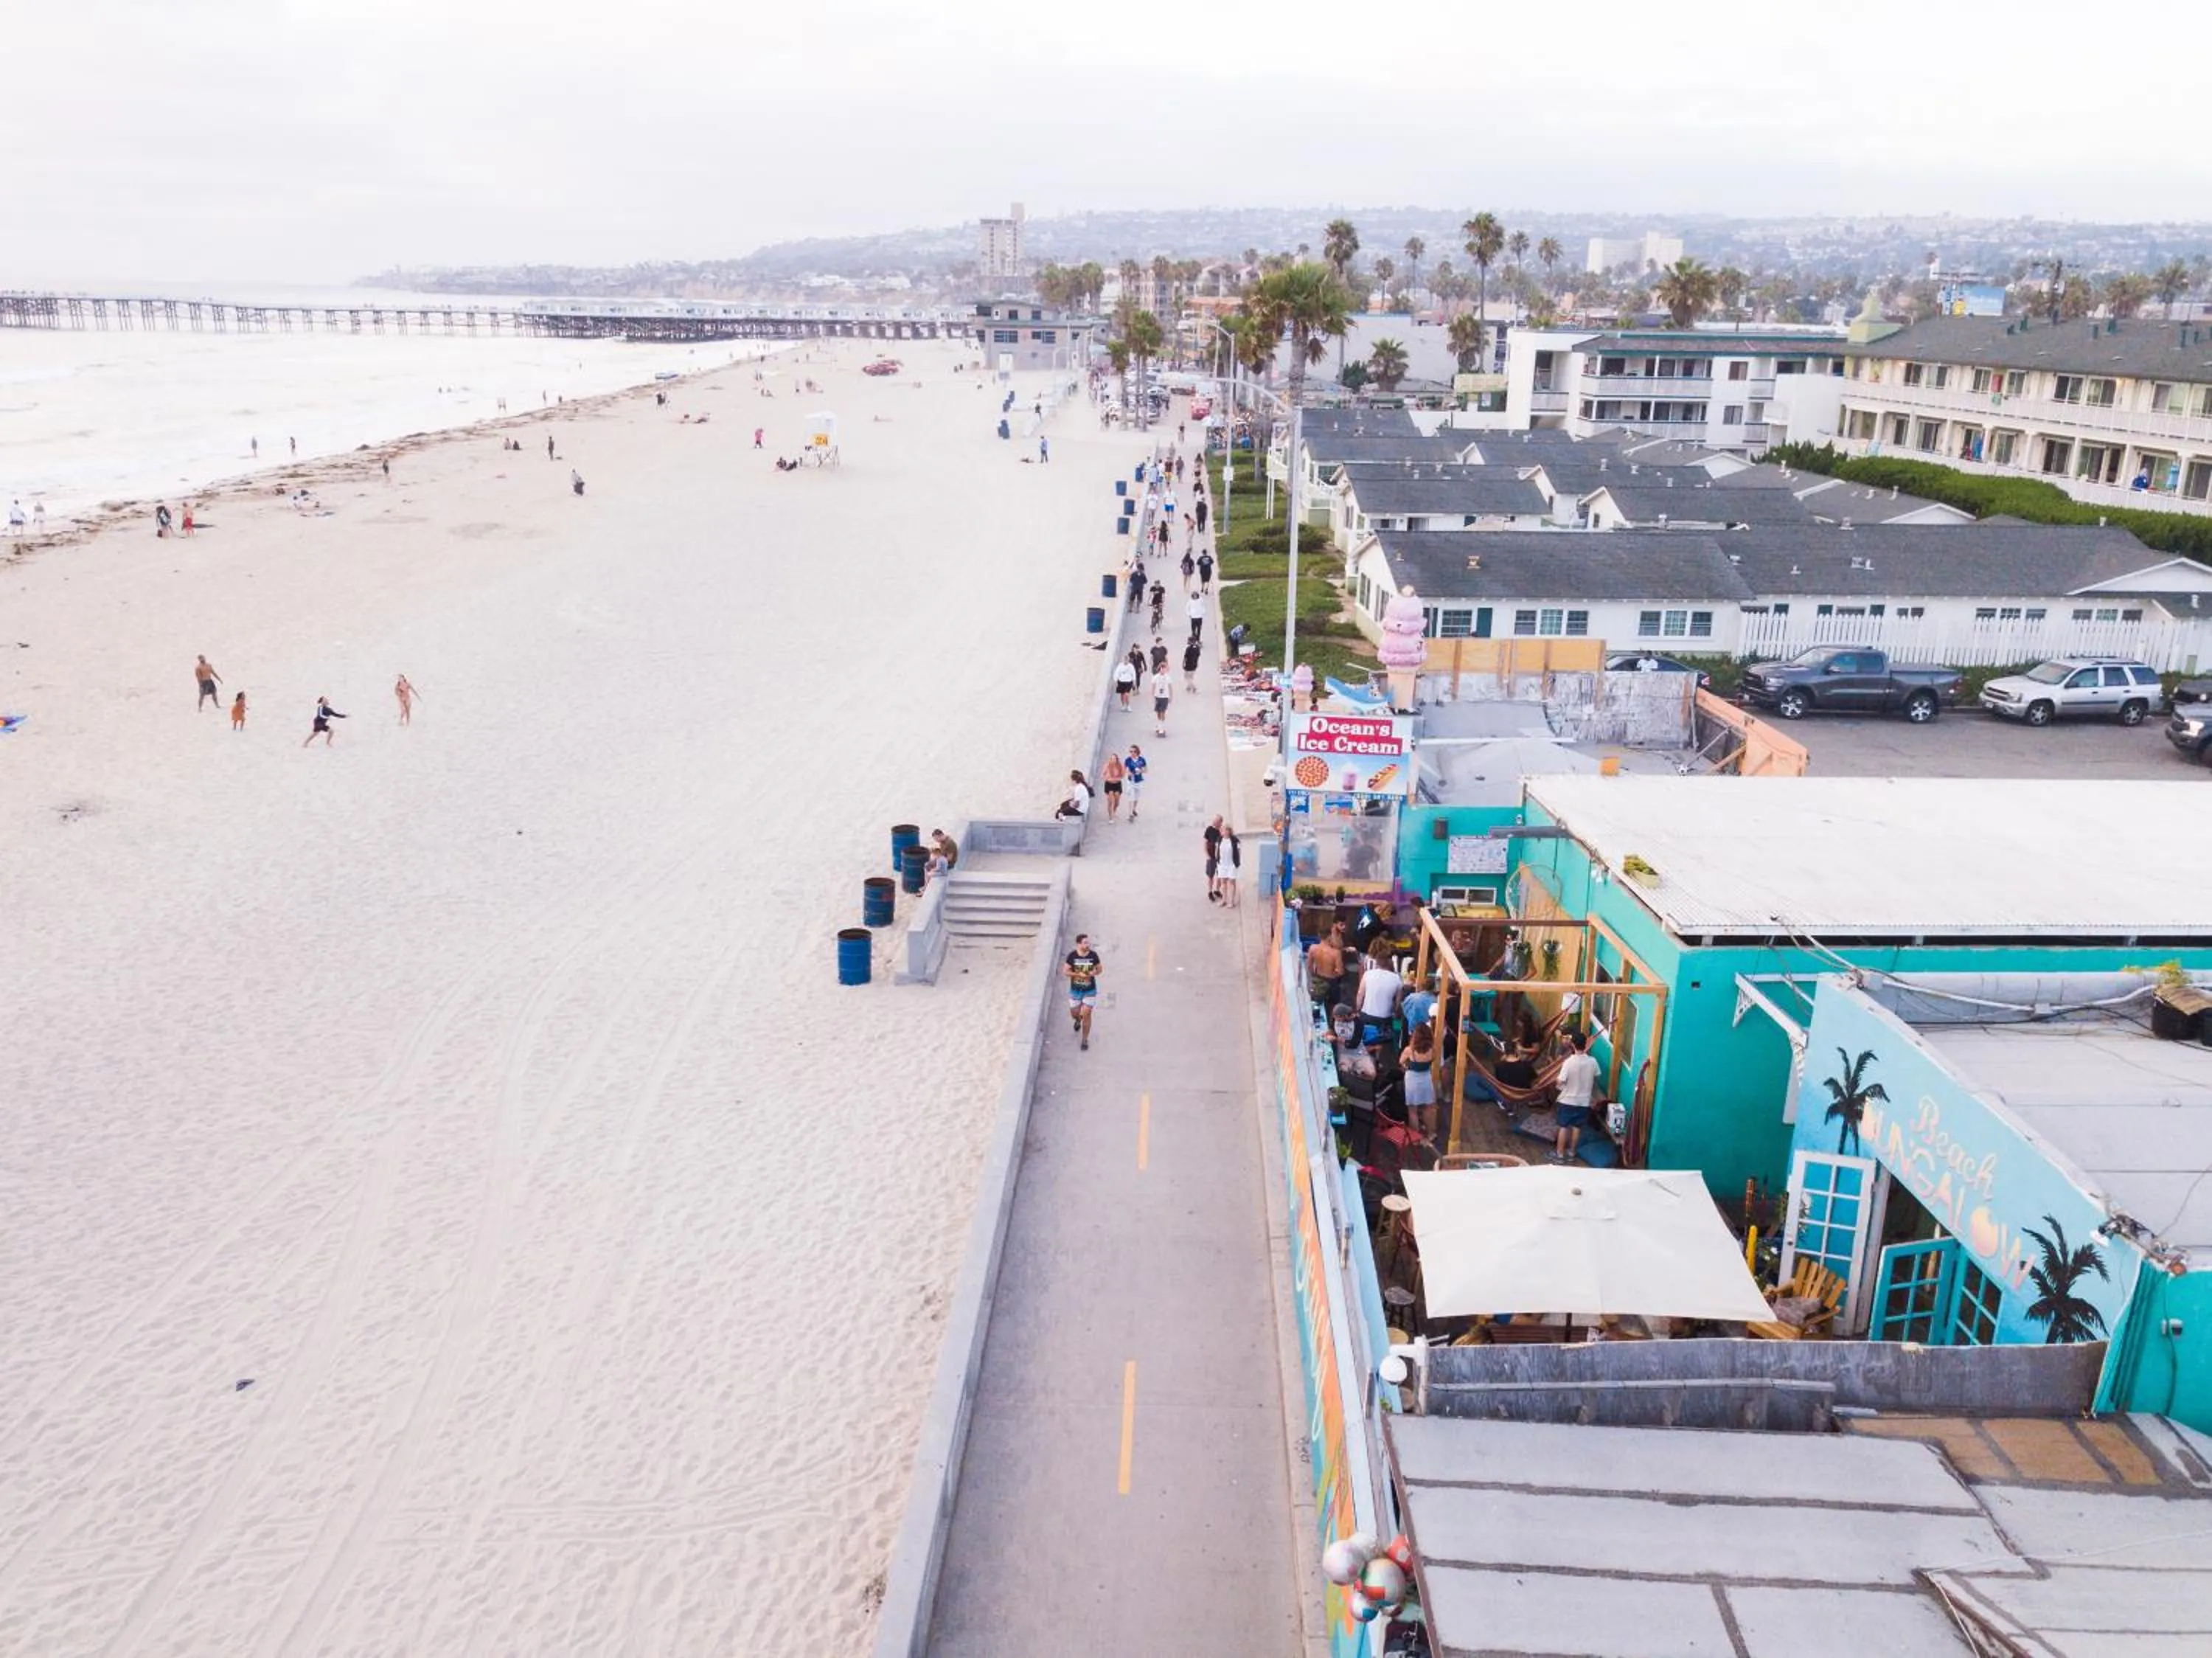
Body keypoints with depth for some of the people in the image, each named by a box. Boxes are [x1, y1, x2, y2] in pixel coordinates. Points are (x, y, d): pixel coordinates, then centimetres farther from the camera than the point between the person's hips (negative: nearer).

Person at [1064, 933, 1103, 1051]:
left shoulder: (1093, 955, -11)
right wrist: (1078, 974, -23)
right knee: (1074, 1014, 14)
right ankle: (1078, 1020, 53)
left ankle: (1085, 1040, 14)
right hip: (1075, 990, 1)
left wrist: (1094, 973, -21)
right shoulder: (1072, 955, -13)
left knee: (1086, 1015, -2)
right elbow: (1066, 971, -9)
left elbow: (1099, 969, 1)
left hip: (1090, 990, -1)